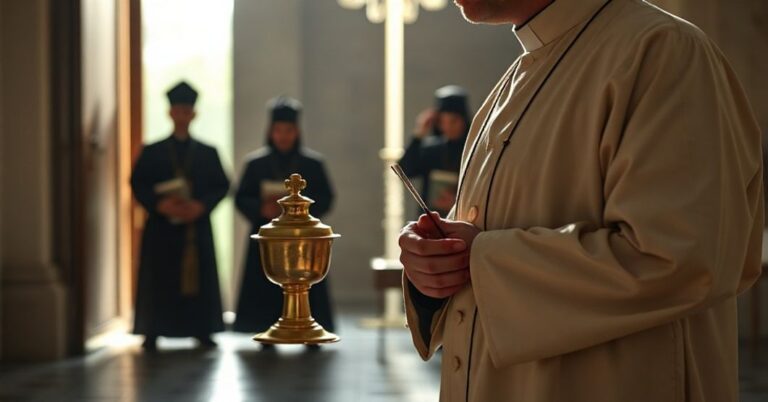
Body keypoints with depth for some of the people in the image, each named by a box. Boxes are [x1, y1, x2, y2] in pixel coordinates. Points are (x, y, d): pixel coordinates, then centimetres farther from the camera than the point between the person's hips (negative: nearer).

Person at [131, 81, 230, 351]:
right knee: (159, 281, -2)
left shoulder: (208, 153, 10)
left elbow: (222, 185, 3)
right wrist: (160, 205, -17)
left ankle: (202, 331, 6)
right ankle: (152, 333, 3)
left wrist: (202, 205, -13)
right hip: (162, 228, -1)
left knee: (199, 279, 0)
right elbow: (137, 183, -1)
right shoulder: (152, 152, 7)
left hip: (197, 225, 1)